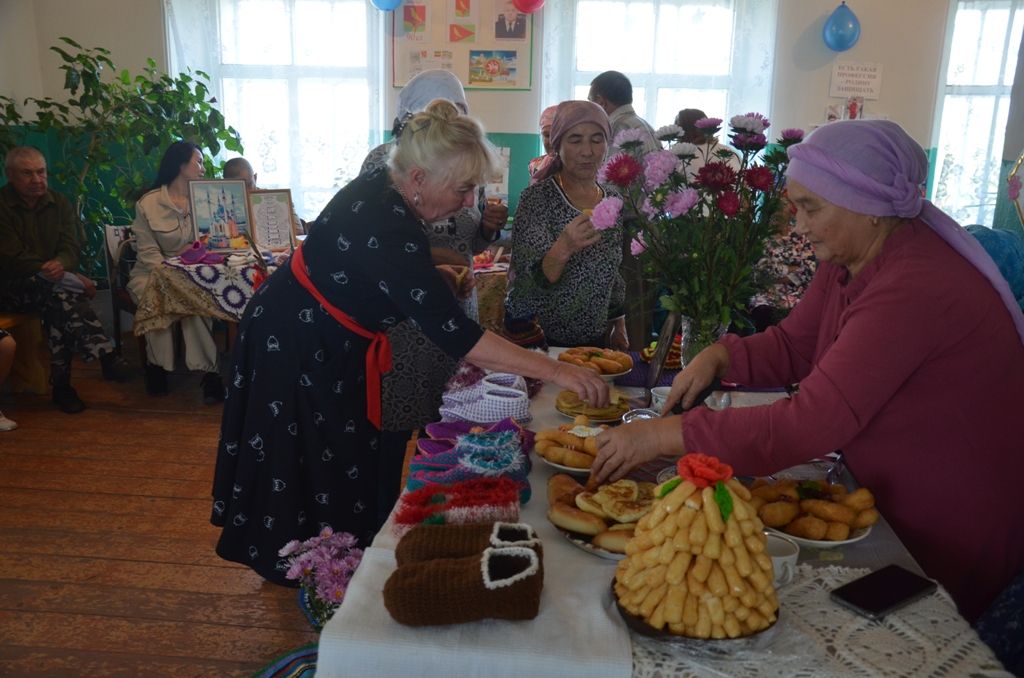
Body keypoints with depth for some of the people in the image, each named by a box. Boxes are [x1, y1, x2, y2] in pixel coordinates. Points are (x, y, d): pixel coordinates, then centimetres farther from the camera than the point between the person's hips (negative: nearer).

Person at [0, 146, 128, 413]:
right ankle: (105, 354, -44)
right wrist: (73, 279, -23)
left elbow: (71, 247, 1)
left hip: (50, 285, 4)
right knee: (60, 292, -34)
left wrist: (60, 264, -27)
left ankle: (62, 385, -31)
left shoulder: (59, 203, 9)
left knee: (58, 301, -32)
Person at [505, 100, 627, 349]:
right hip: (536, 337, -5)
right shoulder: (537, 197, -14)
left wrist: (619, 327, 12)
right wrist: (563, 247, -38)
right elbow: (533, 278, -21)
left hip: (595, 338, 5)